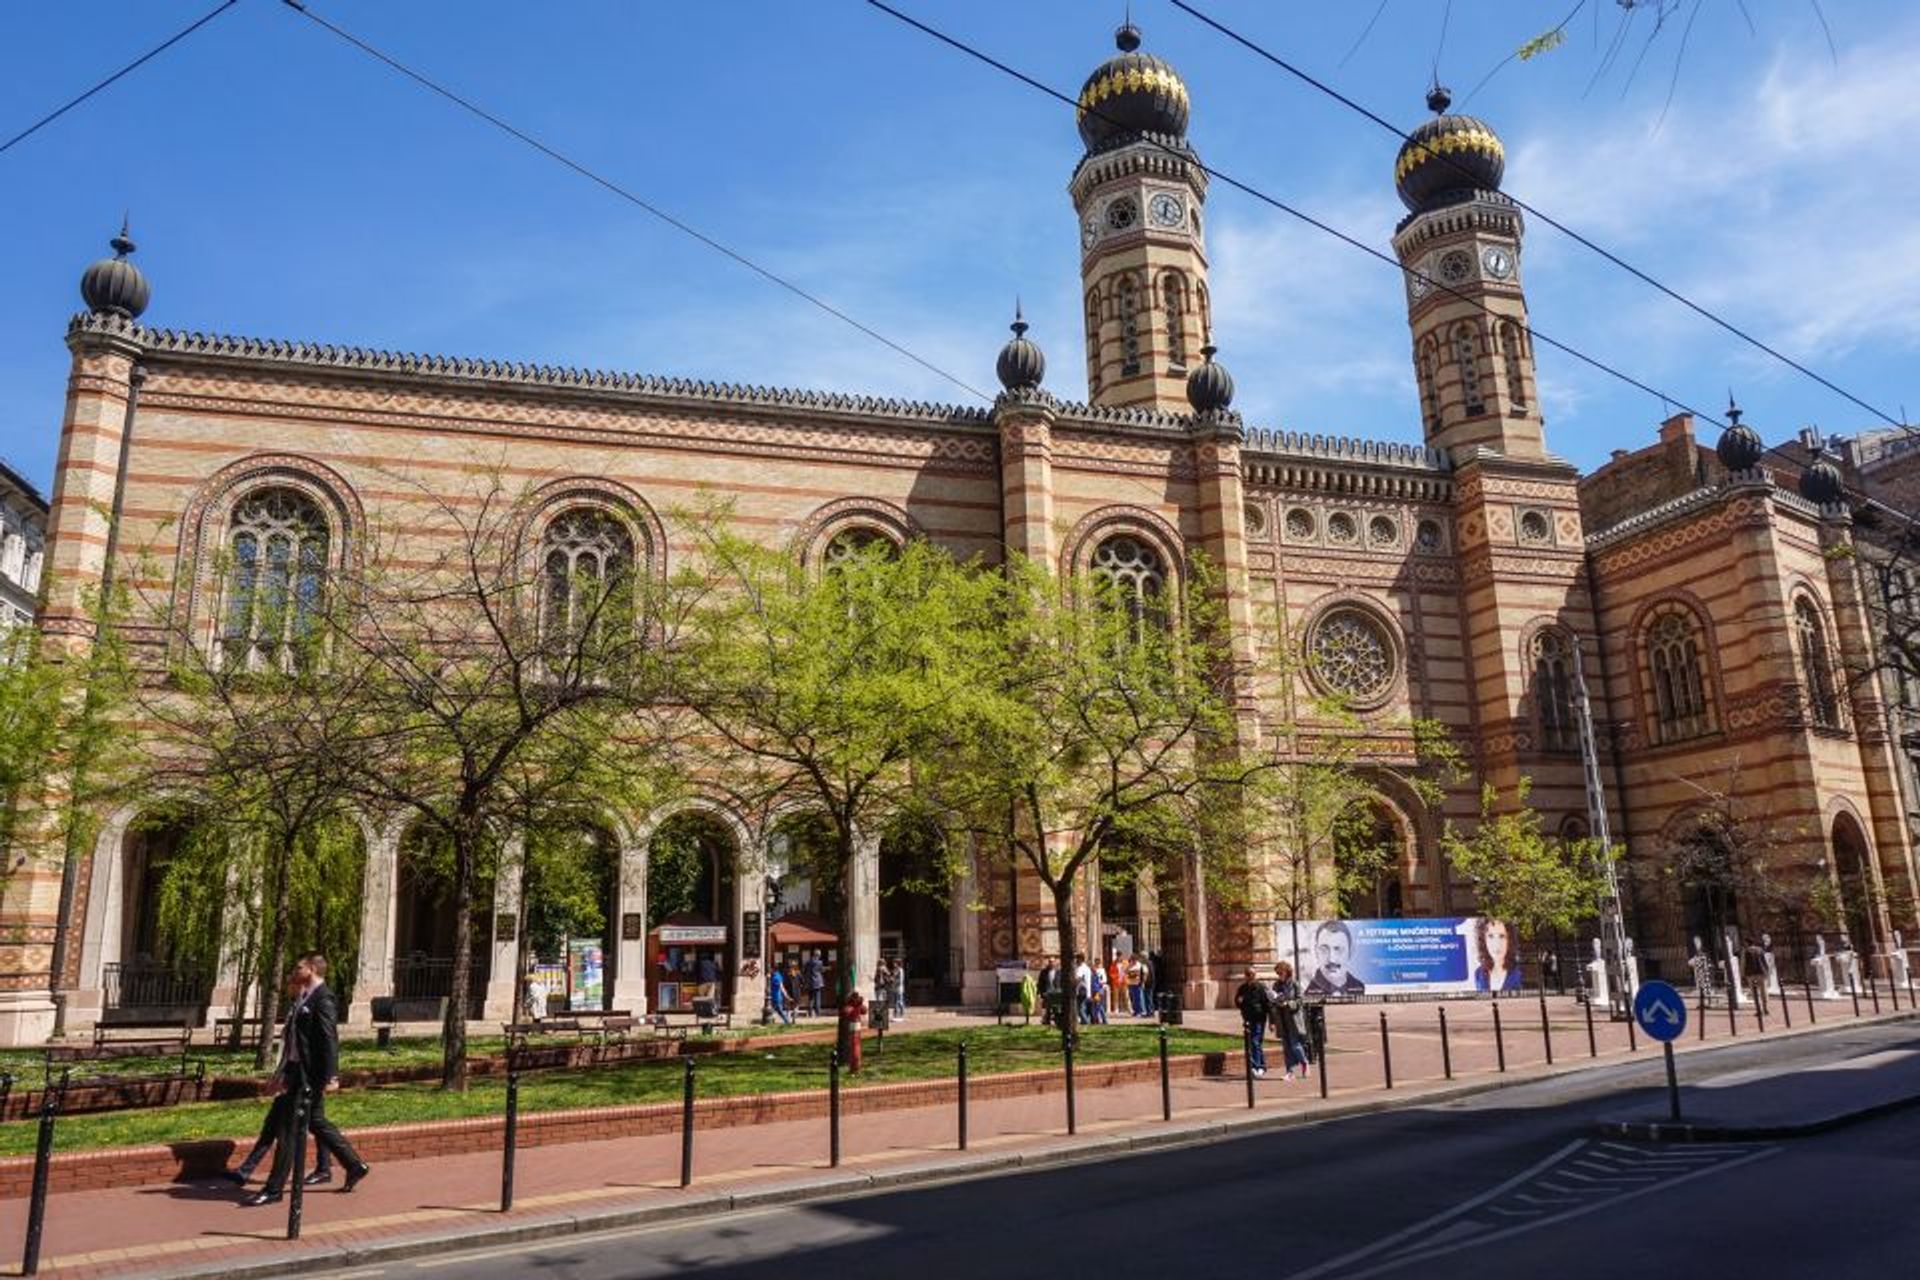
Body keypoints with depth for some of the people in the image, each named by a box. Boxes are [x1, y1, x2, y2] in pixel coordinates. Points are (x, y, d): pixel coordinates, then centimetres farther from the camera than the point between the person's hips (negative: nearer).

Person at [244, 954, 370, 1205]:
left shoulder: (323, 999, -16)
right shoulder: (302, 999, 13)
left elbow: (330, 1040, -20)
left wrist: (331, 1077, -22)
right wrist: (285, 1072, 19)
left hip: (311, 1076, -10)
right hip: (298, 1071, 10)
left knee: (291, 1129, -3)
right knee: (316, 1123, 17)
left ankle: (274, 1189, 6)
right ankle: (355, 1166, 27)